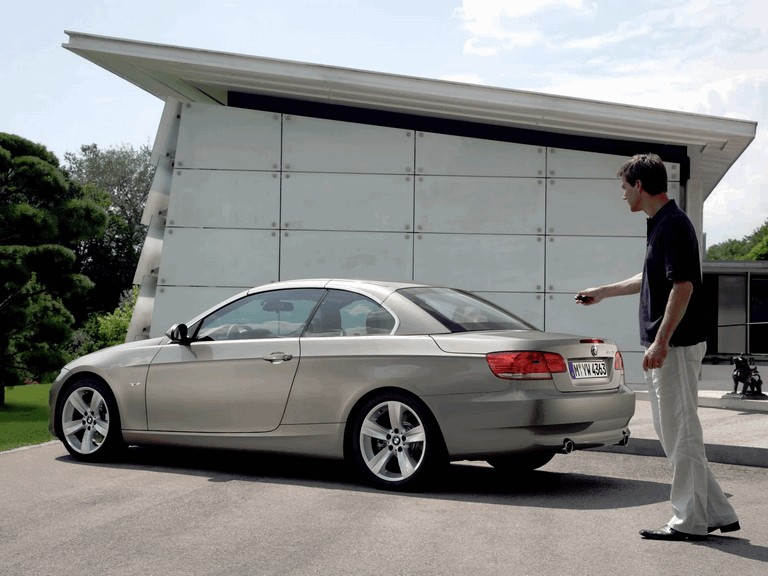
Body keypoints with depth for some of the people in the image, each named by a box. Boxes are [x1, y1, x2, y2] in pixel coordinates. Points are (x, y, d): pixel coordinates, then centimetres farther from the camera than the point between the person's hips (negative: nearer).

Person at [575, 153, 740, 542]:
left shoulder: (674, 225, -16)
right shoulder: (660, 223, 15)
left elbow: (683, 286, -23)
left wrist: (660, 342, -25)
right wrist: (603, 292, 37)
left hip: (676, 345, -10)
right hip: (665, 346, 10)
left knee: (680, 433, -3)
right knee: (671, 432, 14)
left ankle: (691, 521, 6)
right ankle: (717, 512, 19)